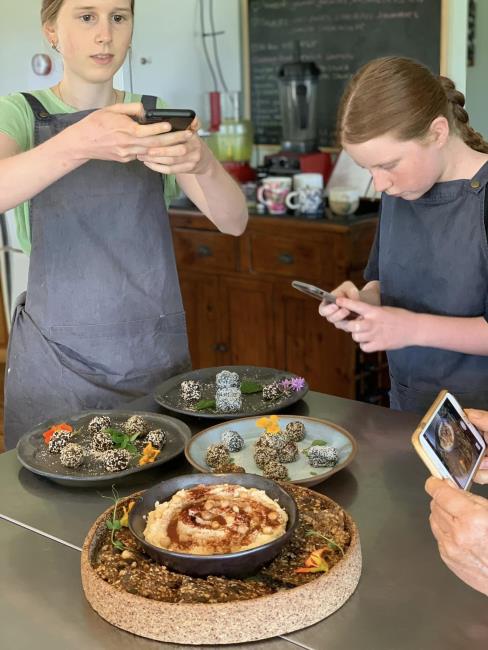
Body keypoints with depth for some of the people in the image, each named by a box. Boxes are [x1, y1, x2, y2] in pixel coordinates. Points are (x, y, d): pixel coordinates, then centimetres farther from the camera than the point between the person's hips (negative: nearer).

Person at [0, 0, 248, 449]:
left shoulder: (157, 115, 4)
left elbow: (234, 221, -7)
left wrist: (204, 163, -28)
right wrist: (77, 145, -39)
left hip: (157, 353, 2)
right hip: (57, 360, -2)